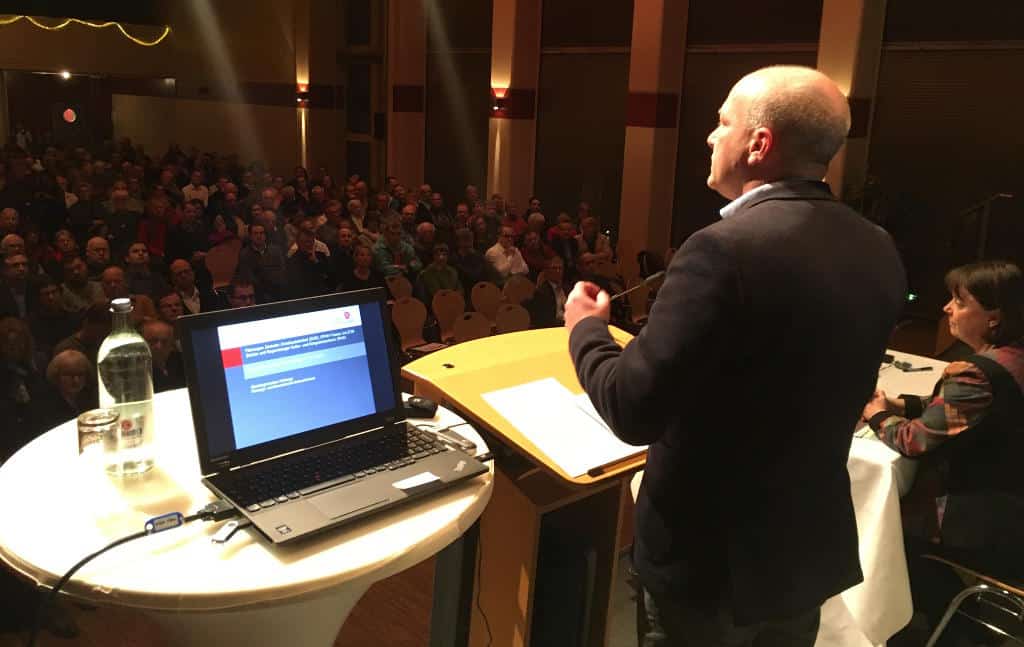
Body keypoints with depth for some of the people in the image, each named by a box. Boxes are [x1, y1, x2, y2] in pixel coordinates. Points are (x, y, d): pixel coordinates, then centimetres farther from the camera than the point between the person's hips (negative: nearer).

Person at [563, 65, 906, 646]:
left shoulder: (726, 250, -27)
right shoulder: (878, 251, -3)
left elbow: (633, 412, -26)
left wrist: (586, 327, -8)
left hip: (711, 560, -6)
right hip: (814, 549, 6)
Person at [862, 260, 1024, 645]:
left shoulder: (977, 374, -29)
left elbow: (914, 440, -21)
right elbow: (953, 409, 14)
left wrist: (878, 415, -3)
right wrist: (900, 404, 2)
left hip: (987, 525, -9)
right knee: (902, 503, 23)